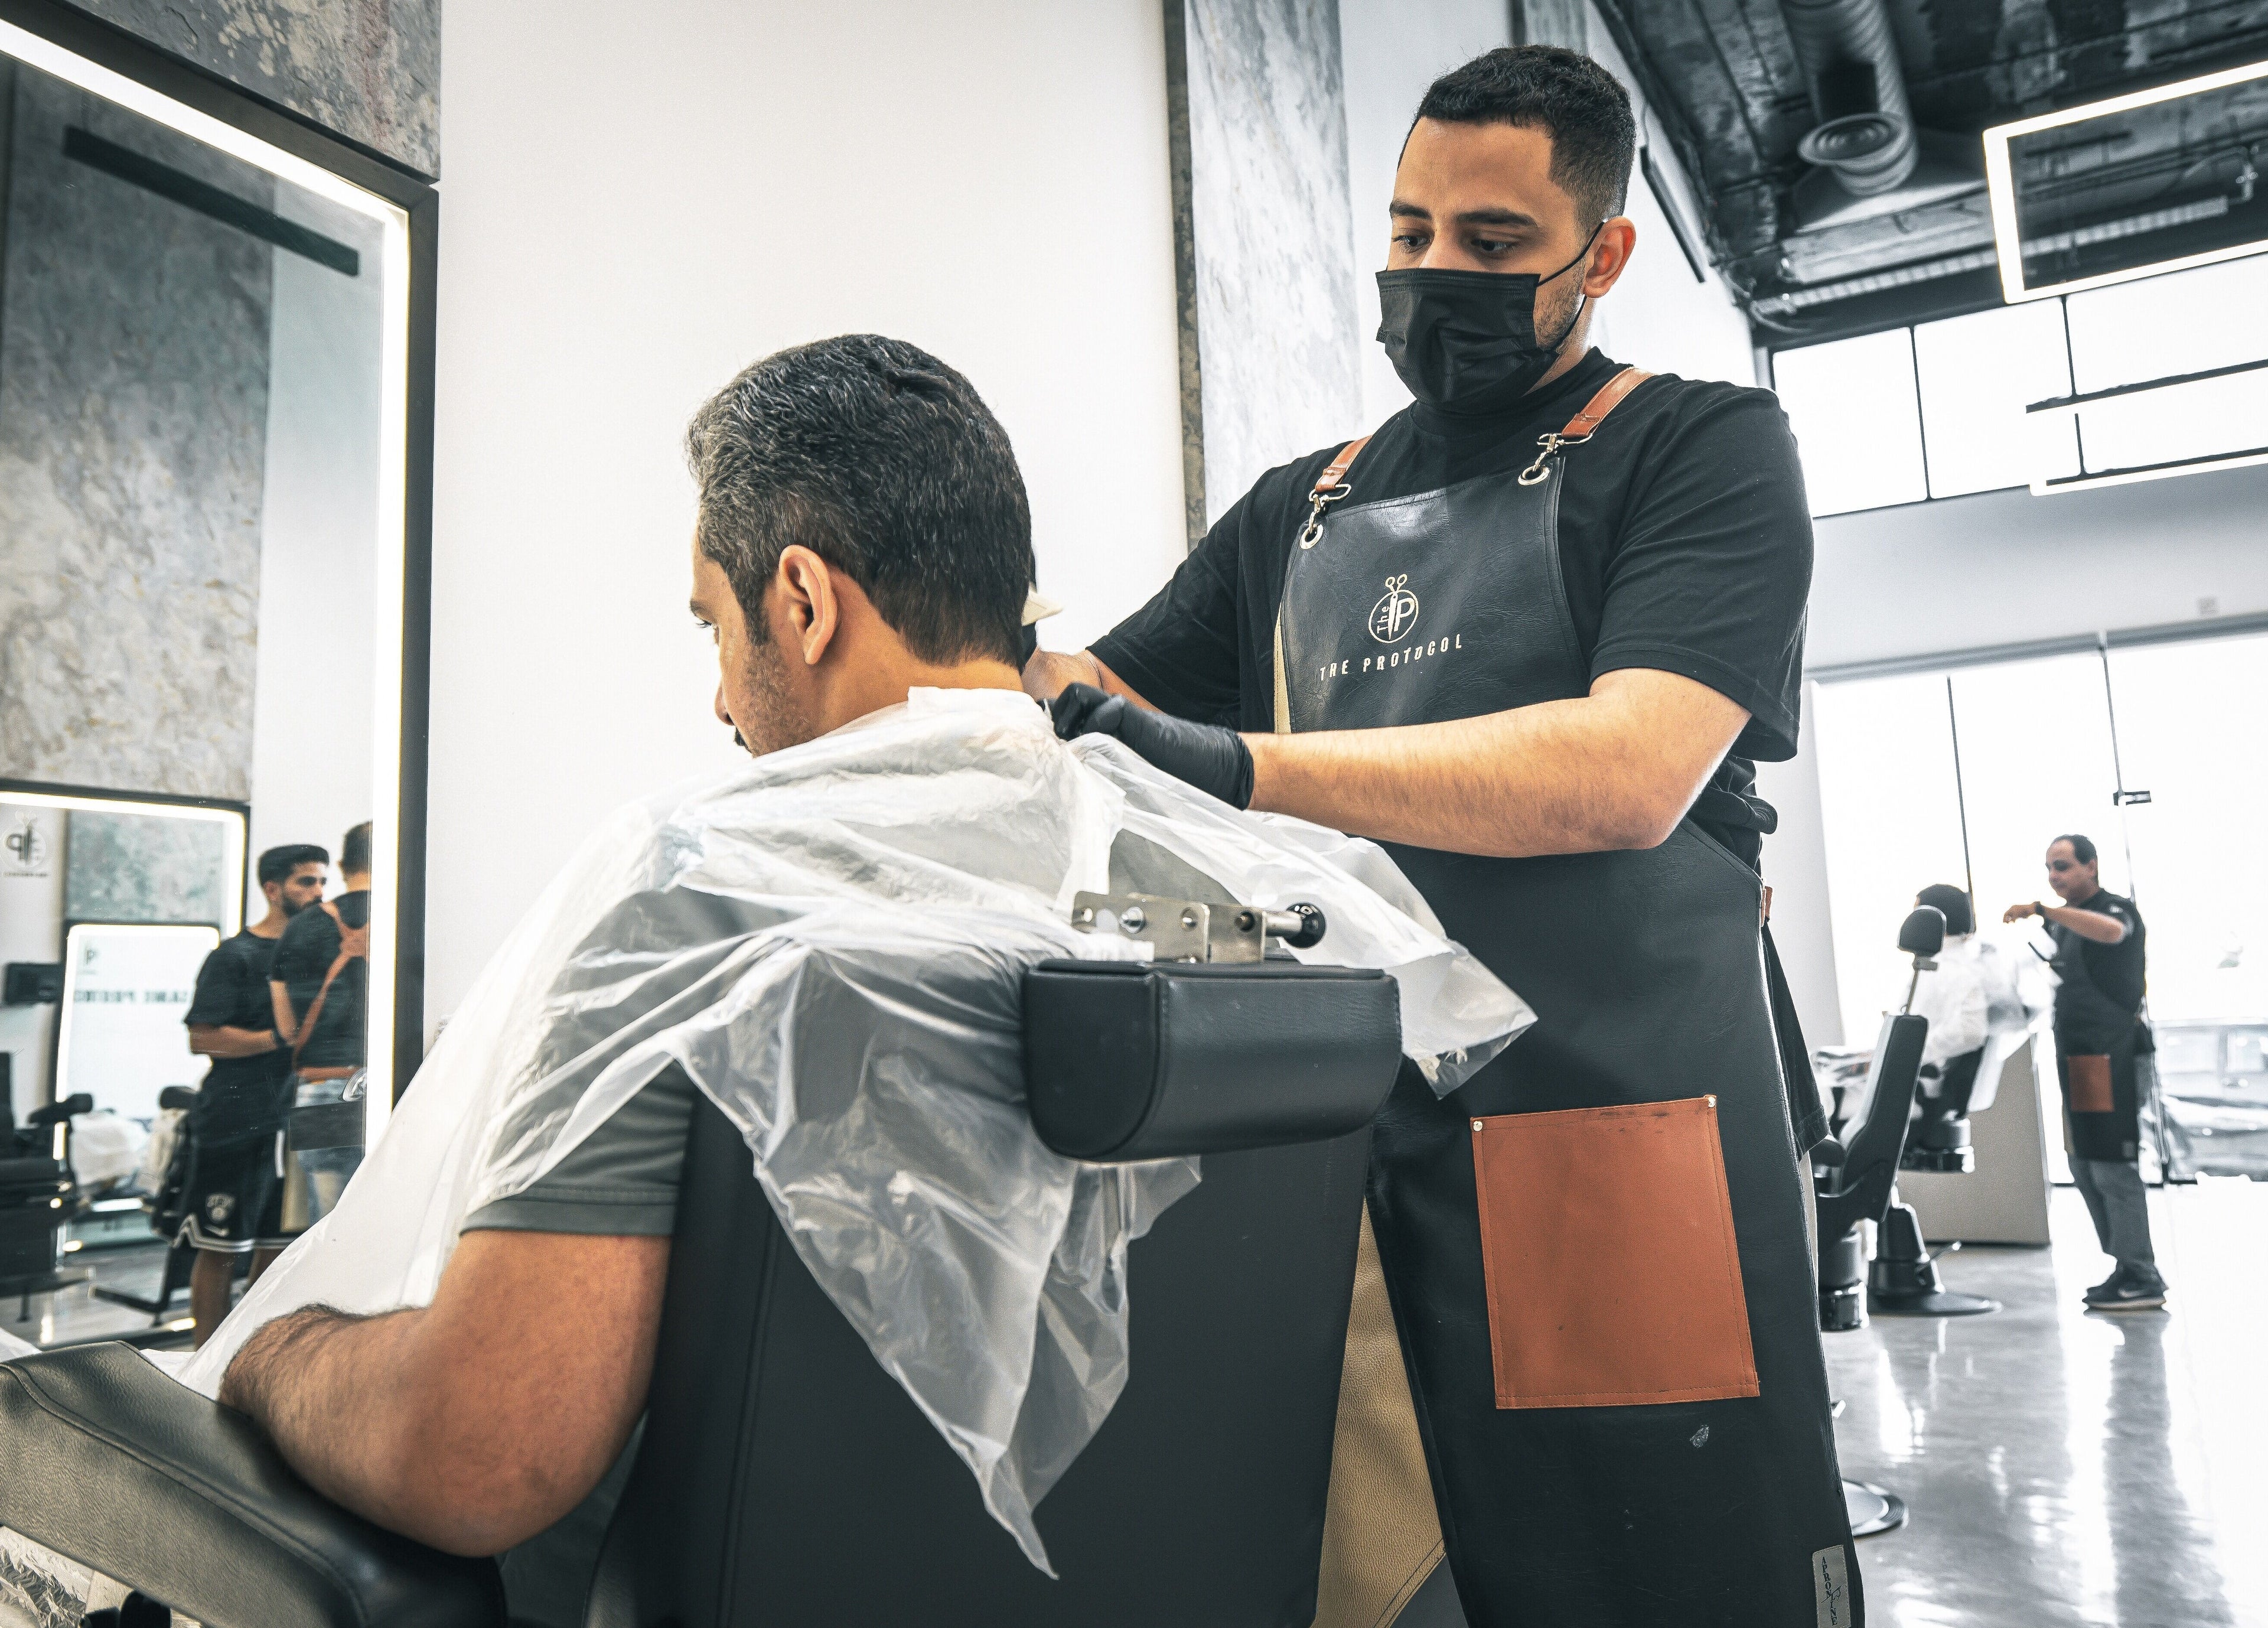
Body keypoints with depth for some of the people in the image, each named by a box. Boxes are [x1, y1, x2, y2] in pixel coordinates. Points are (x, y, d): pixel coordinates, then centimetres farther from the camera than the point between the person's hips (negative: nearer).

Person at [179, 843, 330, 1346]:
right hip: (237, 1121, -6)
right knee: (221, 1248, 0)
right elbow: (204, 1039, -11)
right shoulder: (234, 956, -4)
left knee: (280, 1247, 10)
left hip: (300, 1119, 6)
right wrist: (284, 1038, -15)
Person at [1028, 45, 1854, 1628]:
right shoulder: (1301, 512, 18)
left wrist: (1246, 765, -21)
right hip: (1353, 1138, 5)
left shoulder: (1706, 448, 2)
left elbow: (1630, 772, -15)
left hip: (1616, 1131, -4)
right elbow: (1095, 699, 19)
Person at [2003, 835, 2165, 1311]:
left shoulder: (2117, 908, -7)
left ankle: (2143, 1280, -4)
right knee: (2085, 1168, 11)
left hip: (2110, 1057, -9)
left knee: (2112, 1167, -9)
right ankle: (2127, 1269, 19)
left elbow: (2110, 931, -34)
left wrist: (2042, 910, -38)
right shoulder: (2064, 921, 19)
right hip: (2076, 1057, 9)